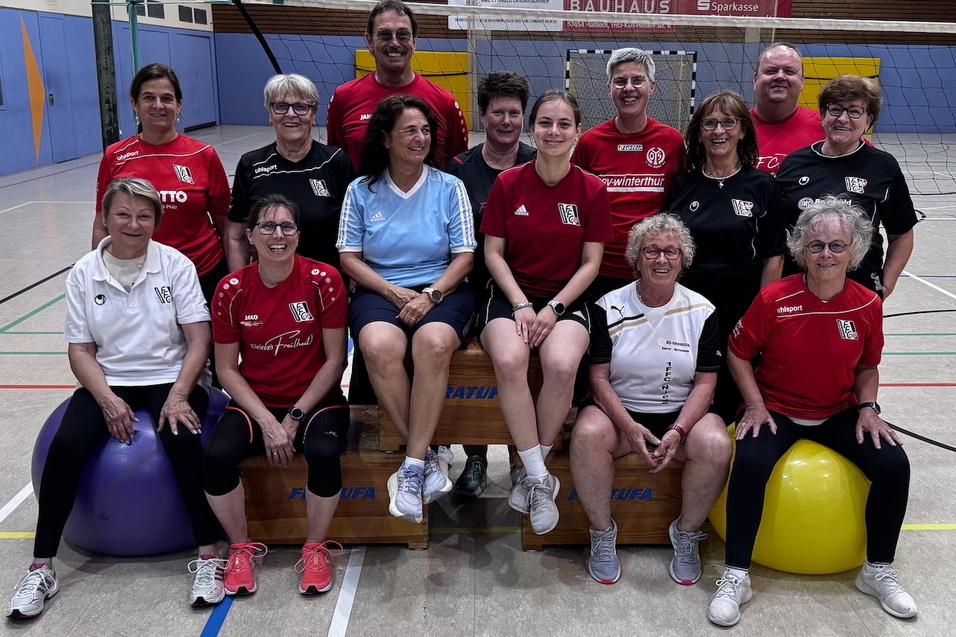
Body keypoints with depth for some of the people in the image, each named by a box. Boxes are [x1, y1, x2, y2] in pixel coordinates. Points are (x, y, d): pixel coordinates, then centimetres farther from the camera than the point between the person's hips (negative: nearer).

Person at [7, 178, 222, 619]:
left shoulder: (176, 265, -3)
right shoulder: (83, 274, 2)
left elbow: (199, 339, -7)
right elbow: (80, 350, 2)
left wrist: (178, 395, -19)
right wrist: (107, 399, -14)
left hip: (170, 379, -2)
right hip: (108, 382, 2)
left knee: (182, 441, -31)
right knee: (65, 446, -22)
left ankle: (208, 556, -19)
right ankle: (41, 568, -8)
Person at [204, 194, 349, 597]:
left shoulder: (323, 280, -11)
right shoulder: (232, 290, -7)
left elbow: (334, 360, -8)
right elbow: (227, 368, -2)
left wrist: (295, 417, -13)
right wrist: (267, 421, -14)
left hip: (315, 400, -1)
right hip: (254, 401, 2)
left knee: (324, 451, -32)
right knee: (218, 454, -26)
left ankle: (316, 549, -4)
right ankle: (241, 549, 1)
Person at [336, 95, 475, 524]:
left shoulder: (449, 187, 9)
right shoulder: (361, 191, 10)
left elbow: (463, 257, 4)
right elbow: (349, 258, 5)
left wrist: (431, 294, -13)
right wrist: (393, 292, -10)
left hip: (441, 290, 0)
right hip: (379, 291, 1)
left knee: (434, 342, -36)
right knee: (379, 345, -35)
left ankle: (413, 465, -27)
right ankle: (429, 456, -20)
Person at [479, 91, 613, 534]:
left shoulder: (593, 191, 2)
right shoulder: (509, 184, 2)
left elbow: (590, 263, 1)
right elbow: (493, 253, 3)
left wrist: (553, 308, -12)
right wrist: (521, 304, -11)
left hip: (566, 299, 0)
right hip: (512, 295, 1)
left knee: (562, 364, -33)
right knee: (509, 360, -33)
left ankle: (532, 474, -11)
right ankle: (540, 478, -20)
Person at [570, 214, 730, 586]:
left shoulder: (701, 311, 1)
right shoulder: (610, 308, -2)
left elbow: (705, 384, -1)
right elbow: (599, 378, -5)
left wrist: (678, 431, -18)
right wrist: (629, 427, -20)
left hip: (681, 413, 1)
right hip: (620, 410, -1)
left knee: (716, 444, -30)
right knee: (587, 434, -32)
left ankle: (687, 533, -3)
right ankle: (602, 534, -10)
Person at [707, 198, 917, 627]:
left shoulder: (867, 305, -4)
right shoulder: (774, 299, -13)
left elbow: (867, 367, 11)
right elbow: (738, 354, -3)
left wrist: (868, 406, -6)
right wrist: (756, 406, -12)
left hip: (839, 414, 3)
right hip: (777, 411, -3)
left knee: (893, 465, -18)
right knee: (750, 464, -31)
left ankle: (878, 572, 5)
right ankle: (736, 577, -15)